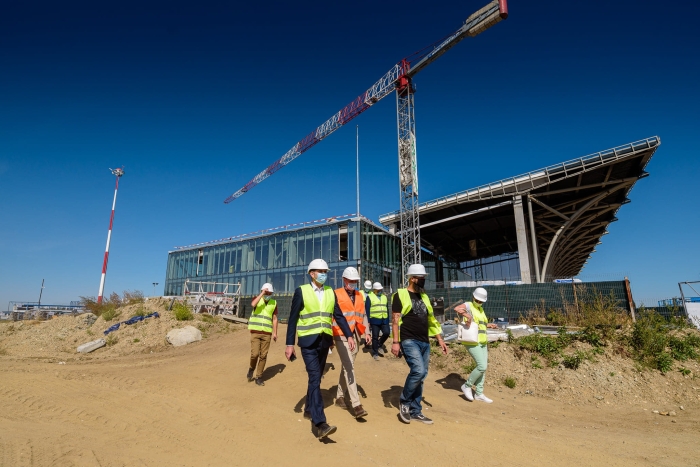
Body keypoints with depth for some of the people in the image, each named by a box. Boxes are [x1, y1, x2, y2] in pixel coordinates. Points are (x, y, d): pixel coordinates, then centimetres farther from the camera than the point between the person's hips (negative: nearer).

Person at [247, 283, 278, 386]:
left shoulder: (274, 303, 5)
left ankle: (258, 377, 15)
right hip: (255, 331, -2)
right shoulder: (257, 299, 0)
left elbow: (274, 319, 8)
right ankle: (251, 369, 19)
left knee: (263, 356, 2)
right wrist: (262, 293, -24)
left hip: (267, 333, 2)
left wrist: (275, 333, 4)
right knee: (255, 354, -11)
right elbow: (253, 304, -26)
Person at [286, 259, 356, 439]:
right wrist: (289, 344, -9)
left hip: (325, 341, 5)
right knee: (315, 378, -12)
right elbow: (293, 319, -6)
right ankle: (319, 423, -10)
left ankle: (309, 409, 36)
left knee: (316, 377, 16)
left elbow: (339, 316, 6)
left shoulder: (330, 292, 6)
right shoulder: (301, 291, -7)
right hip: (308, 341, -5)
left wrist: (349, 335, -5)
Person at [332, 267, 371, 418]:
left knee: (346, 367, 16)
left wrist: (367, 332, 6)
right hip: (341, 336, -6)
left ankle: (340, 396, 31)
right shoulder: (336, 295, -7)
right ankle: (356, 405, -9)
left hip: (355, 336, 6)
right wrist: (330, 335, -9)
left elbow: (363, 315, 15)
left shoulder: (359, 295, 11)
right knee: (350, 368, -10)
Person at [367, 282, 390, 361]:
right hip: (375, 320, -4)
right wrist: (367, 321, -10)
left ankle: (380, 345, 19)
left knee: (386, 333, -8)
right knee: (375, 337, 1)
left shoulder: (384, 297, 14)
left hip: (384, 320, 5)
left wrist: (388, 320, 15)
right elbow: (367, 310, -5)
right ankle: (375, 353, 14)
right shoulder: (370, 297, -3)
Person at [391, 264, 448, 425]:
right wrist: (395, 342, -15)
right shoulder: (401, 295, -4)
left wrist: (440, 339, 16)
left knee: (421, 376, 9)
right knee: (419, 371, -21)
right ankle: (404, 402, 2)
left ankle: (415, 411, 21)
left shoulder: (424, 296, 16)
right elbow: (395, 319, -9)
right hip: (409, 341, -7)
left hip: (425, 342, 7)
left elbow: (431, 320, 20)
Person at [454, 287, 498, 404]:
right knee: (482, 366, -13)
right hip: (472, 342, -8)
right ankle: (467, 386, 5)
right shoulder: (468, 305, -8)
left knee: (483, 368, 10)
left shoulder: (481, 309, 17)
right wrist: (467, 315, -42)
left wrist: (489, 325, 13)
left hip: (482, 342, 9)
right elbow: (457, 308, -31)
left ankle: (479, 394, 21)